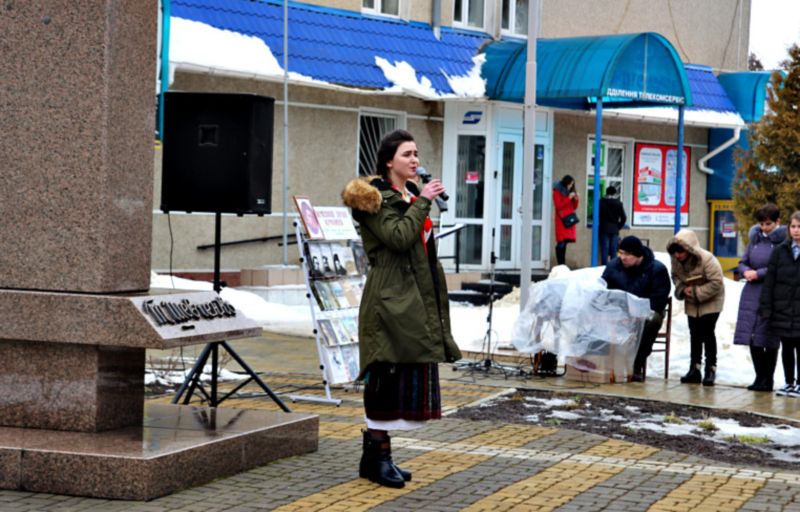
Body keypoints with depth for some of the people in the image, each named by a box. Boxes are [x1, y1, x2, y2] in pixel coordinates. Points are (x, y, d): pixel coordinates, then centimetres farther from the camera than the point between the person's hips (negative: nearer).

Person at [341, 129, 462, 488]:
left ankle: (376, 454, 14)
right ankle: (377, 455, -3)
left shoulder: (411, 194, 19)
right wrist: (422, 202, -15)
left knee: (407, 376, 8)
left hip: (415, 300, 9)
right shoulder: (376, 197, -8)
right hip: (390, 299, -9)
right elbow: (398, 237, -22)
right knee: (389, 375, -9)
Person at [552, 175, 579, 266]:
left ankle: (562, 264, 3)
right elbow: (558, 206, -9)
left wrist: (576, 199, 2)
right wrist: (569, 198, -12)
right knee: (561, 243, -11)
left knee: (565, 242, 1)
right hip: (562, 220, -6)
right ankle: (560, 265, -10)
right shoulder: (557, 192, 0)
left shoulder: (570, 191, 19)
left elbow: (574, 207, 20)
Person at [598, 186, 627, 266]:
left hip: (604, 229, -1)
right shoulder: (618, 203, -1)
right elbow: (624, 218, -2)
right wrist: (618, 227, 10)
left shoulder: (602, 202, -3)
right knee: (613, 251, 3)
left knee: (604, 250, -1)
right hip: (614, 230, 1)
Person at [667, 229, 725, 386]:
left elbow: (716, 283, -29)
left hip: (710, 302, -6)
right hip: (691, 303, 6)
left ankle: (711, 369, 1)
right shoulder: (676, 260, -13)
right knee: (695, 334, 9)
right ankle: (695, 368, 17)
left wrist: (696, 292, -28)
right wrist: (682, 289, -15)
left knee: (708, 333, -7)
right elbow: (676, 276, 4)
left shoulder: (706, 259, -31)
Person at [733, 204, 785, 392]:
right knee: (753, 339, 7)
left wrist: (759, 274, -15)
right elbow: (743, 262, 17)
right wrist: (746, 271, -5)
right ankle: (760, 378, 18)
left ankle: (767, 380, 10)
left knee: (769, 340, 0)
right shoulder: (755, 238, 12)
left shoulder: (783, 241, -7)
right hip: (751, 294, 6)